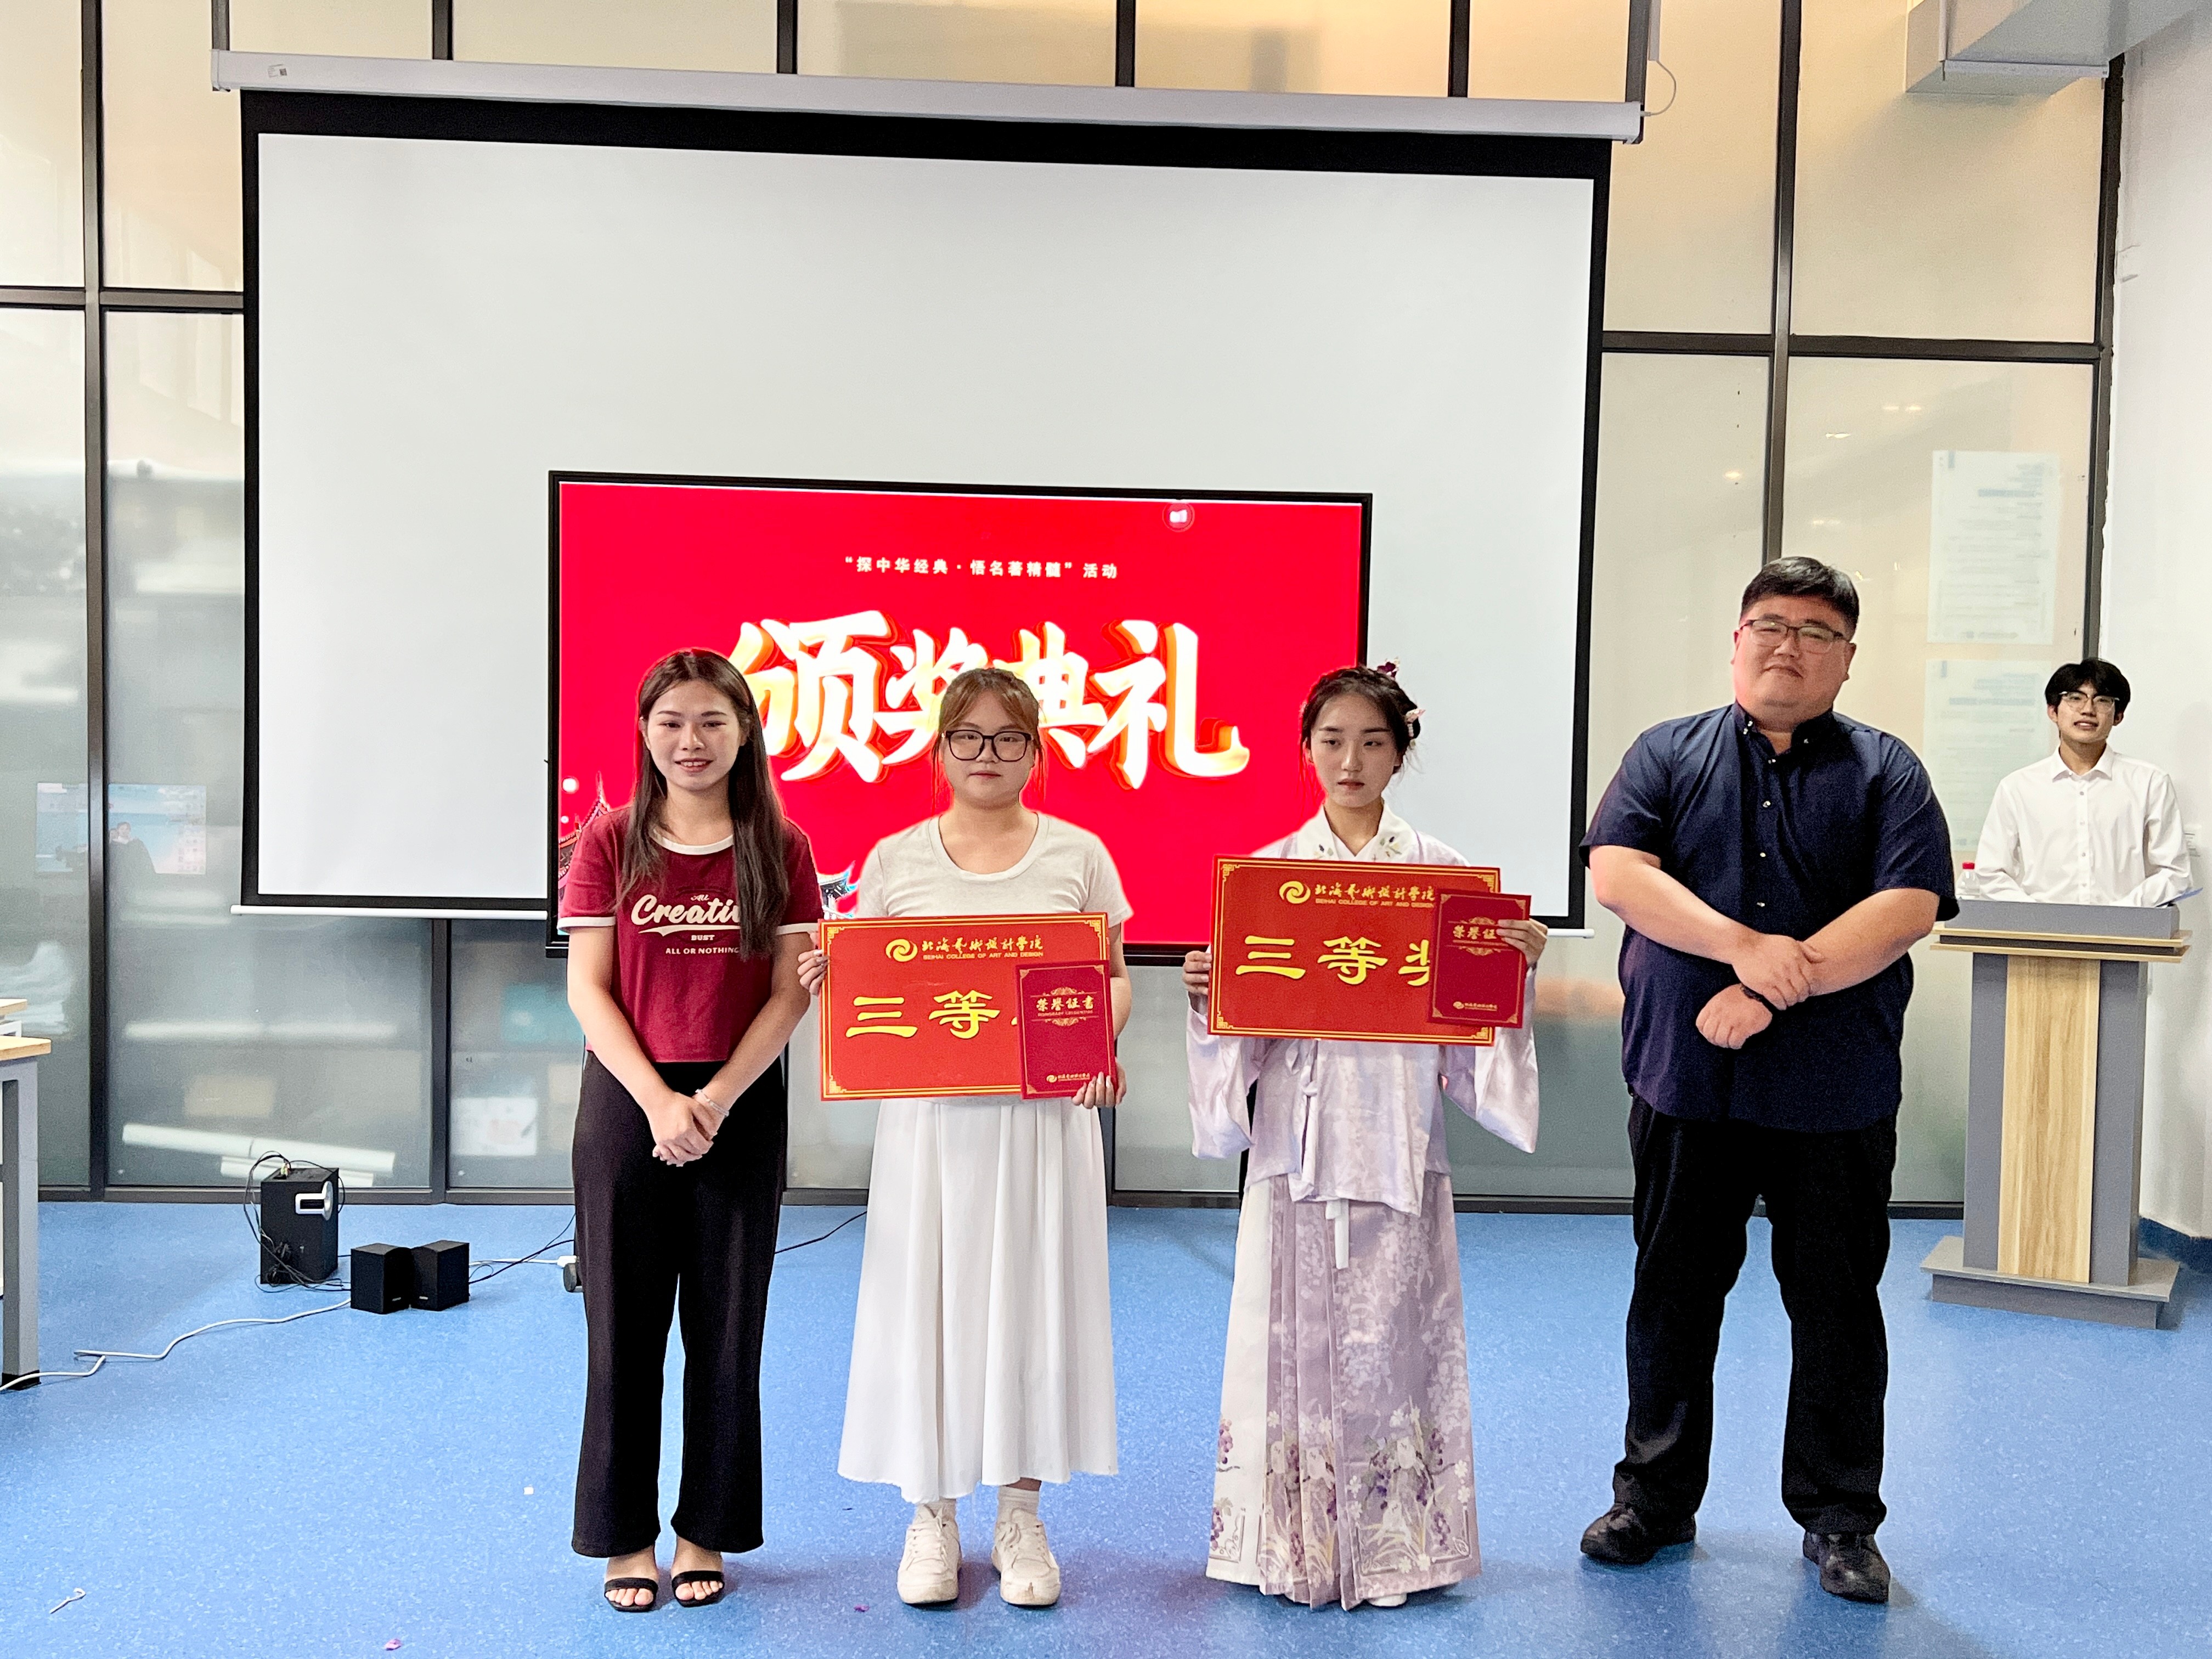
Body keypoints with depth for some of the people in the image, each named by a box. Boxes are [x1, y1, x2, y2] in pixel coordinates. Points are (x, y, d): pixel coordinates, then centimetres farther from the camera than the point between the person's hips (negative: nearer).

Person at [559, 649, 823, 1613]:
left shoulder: (779, 847, 1)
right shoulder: (610, 843, 1)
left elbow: (791, 992, -3)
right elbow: (588, 991, -3)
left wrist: (717, 1099, -13)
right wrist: (657, 1099, -14)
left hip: (741, 1107, 0)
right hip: (626, 1101, 0)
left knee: (726, 1324, 7)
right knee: (624, 1322, 6)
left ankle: (706, 1530, 23)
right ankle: (625, 1534, 21)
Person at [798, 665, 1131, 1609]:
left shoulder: (1077, 855, 4)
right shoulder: (895, 861, 6)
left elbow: (1115, 977, 6)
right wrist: (827, 981, -13)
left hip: (1046, 1114, 0)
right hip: (930, 1116, 0)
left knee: (1032, 1296, 6)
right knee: (928, 1298, 5)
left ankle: (1021, 1517, 22)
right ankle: (932, 1515, 23)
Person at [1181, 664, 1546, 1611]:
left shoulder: (1440, 871, 4)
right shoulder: (1265, 872, 4)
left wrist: (1516, 968, -13)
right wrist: (1203, 993, -15)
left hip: (1398, 1144, 0)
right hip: (1296, 1141, 0)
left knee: (1390, 1337, 5)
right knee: (1297, 1336, 5)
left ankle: (1394, 1538, 22)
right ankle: (1294, 1539, 21)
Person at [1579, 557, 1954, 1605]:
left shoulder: (1886, 771, 4)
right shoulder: (1667, 755, 7)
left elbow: (1909, 906, -9)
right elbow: (1617, 872, -8)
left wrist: (1778, 989, -17)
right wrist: (1748, 946, -19)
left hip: (1836, 1092, 0)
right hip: (1684, 1081, 1)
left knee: (1838, 1307, 9)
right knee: (1673, 1295, 11)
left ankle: (1840, 1521, 26)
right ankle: (1654, 1499, 27)